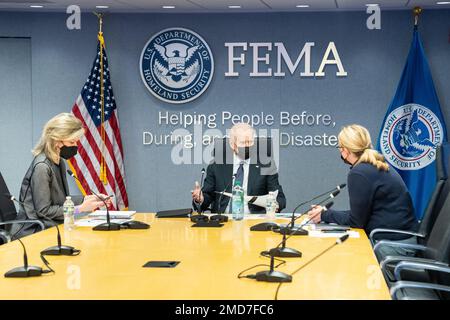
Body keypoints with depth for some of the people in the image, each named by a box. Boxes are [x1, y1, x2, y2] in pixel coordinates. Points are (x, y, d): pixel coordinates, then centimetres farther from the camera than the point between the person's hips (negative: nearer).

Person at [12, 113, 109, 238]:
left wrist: (87, 199, 3)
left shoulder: (59, 162, 10)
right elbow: (44, 211, -17)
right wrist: (80, 208, -16)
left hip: (50, 227, 8)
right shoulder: (42, 167, -18)